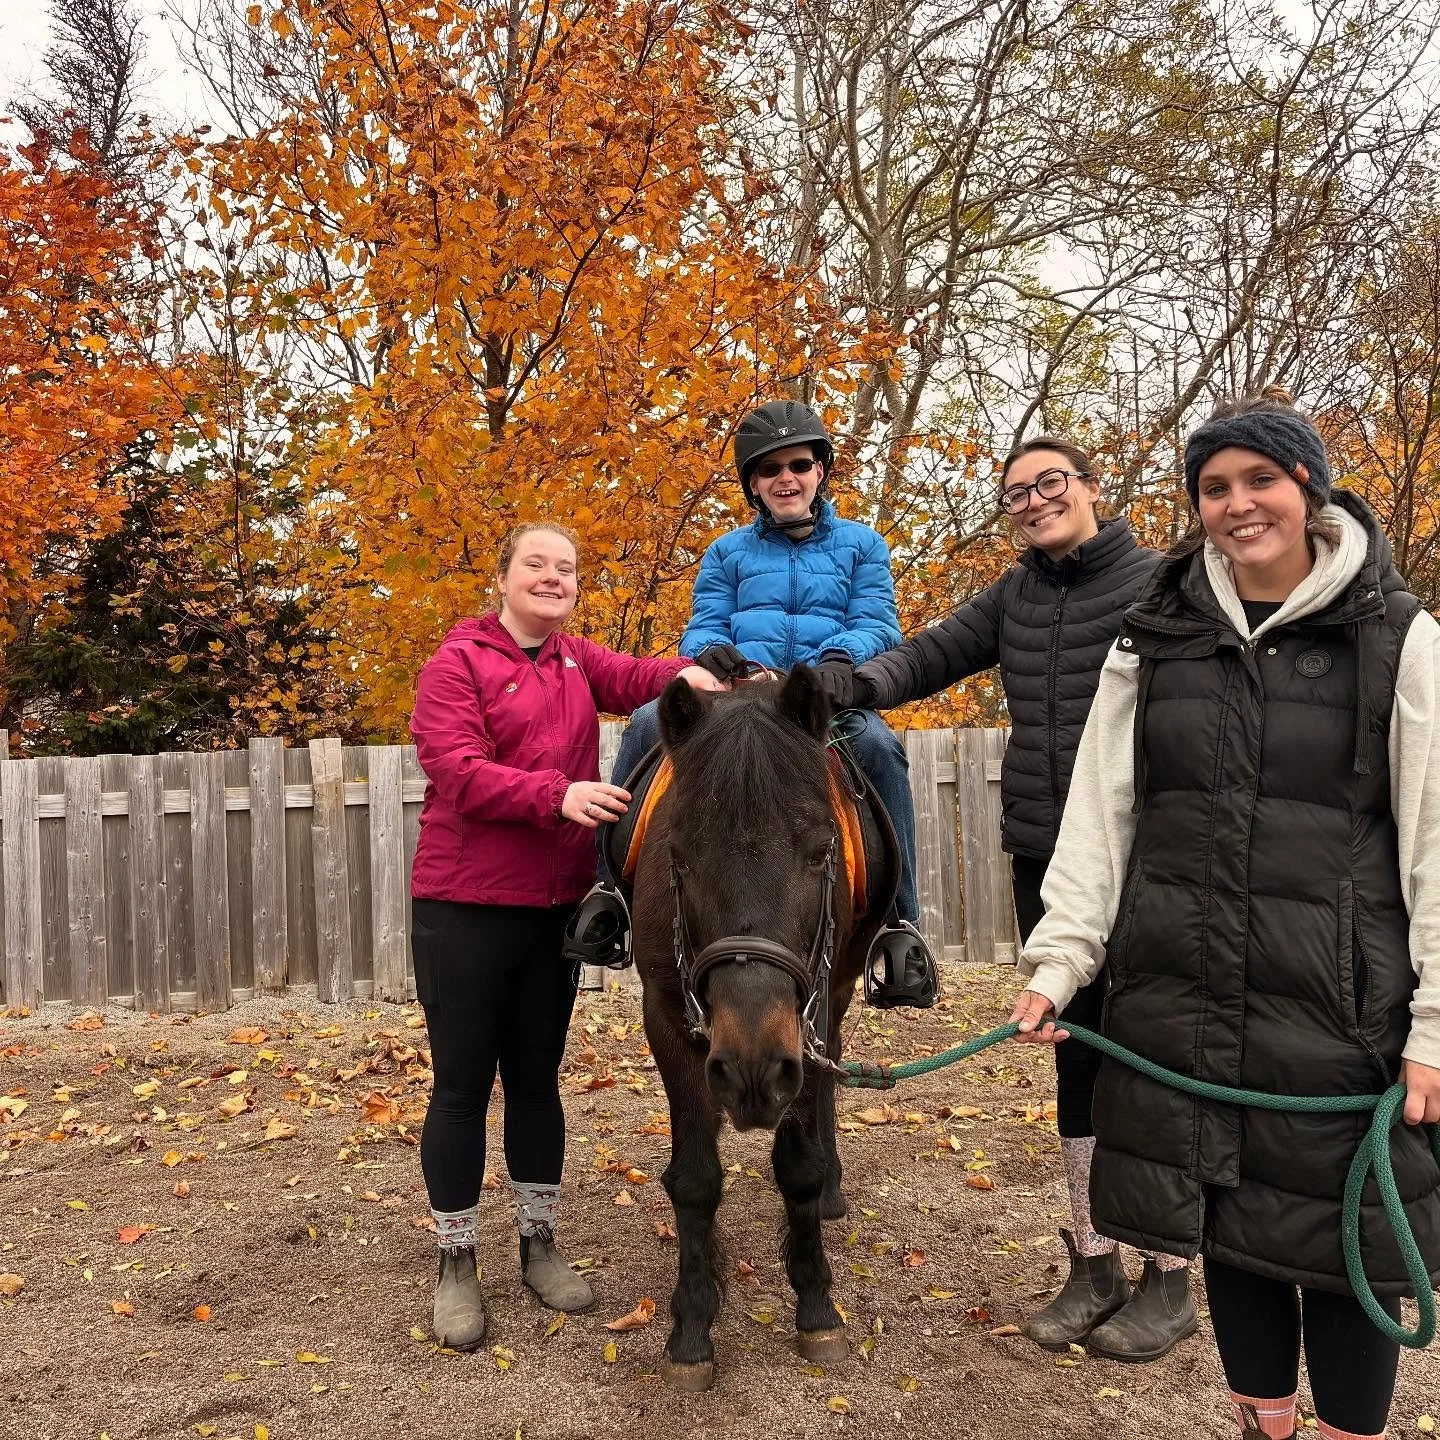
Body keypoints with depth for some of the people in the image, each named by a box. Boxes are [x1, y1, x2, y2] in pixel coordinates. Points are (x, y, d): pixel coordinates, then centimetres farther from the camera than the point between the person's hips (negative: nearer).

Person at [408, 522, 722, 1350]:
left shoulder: (577, 662, 13)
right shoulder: (458, 662, -7)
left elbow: (633, 680, -4)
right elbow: (457, 770, -19)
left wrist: (686, 674, -26)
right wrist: (557, 794, -31)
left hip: (557, 904, 6)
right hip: (465, 907, -5)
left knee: (537, 1076, 15)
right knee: (463, 1084, 4)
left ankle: (540, 1243, 29)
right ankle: (456, 1264, 19)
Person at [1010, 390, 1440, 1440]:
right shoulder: (1155, 640, 4)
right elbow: (1099, 814, 4)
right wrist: (1060, 960, -3)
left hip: (1338, 1001, -2)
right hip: (1178, 998, 3)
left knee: (1338, 1234, 8)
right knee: (1223, 1218, 14)